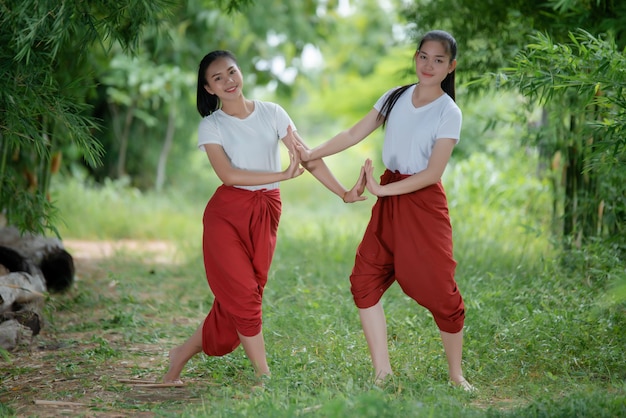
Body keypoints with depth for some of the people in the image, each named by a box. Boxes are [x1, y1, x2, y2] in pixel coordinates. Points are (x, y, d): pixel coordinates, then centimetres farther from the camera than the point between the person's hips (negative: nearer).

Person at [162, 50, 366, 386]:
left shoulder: (272, 113, 5)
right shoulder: (211, 126, -3)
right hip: (227, 213, -3)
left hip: (266, 214, 3)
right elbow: (228, 174, -16)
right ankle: (264, 376, 1)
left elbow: (308, 158, 2)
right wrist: (284, 175, -20)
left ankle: (182, 355, 22)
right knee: (243, 296, -10)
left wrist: (344, 193, -7)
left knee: (235, 301, 5)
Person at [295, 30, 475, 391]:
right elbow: (354, 135, 10)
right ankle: (383, 372, 5)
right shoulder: (396, 97, 6)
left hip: (424, 203, -5)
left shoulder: (449, 113, -9)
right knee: (364, 280, -2)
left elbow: (433, 173, -15)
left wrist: (382, 189, -16)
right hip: (389, 203, 5)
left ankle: (456, 375, 13)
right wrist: (312, 154, 4)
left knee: (440, 290, -4)